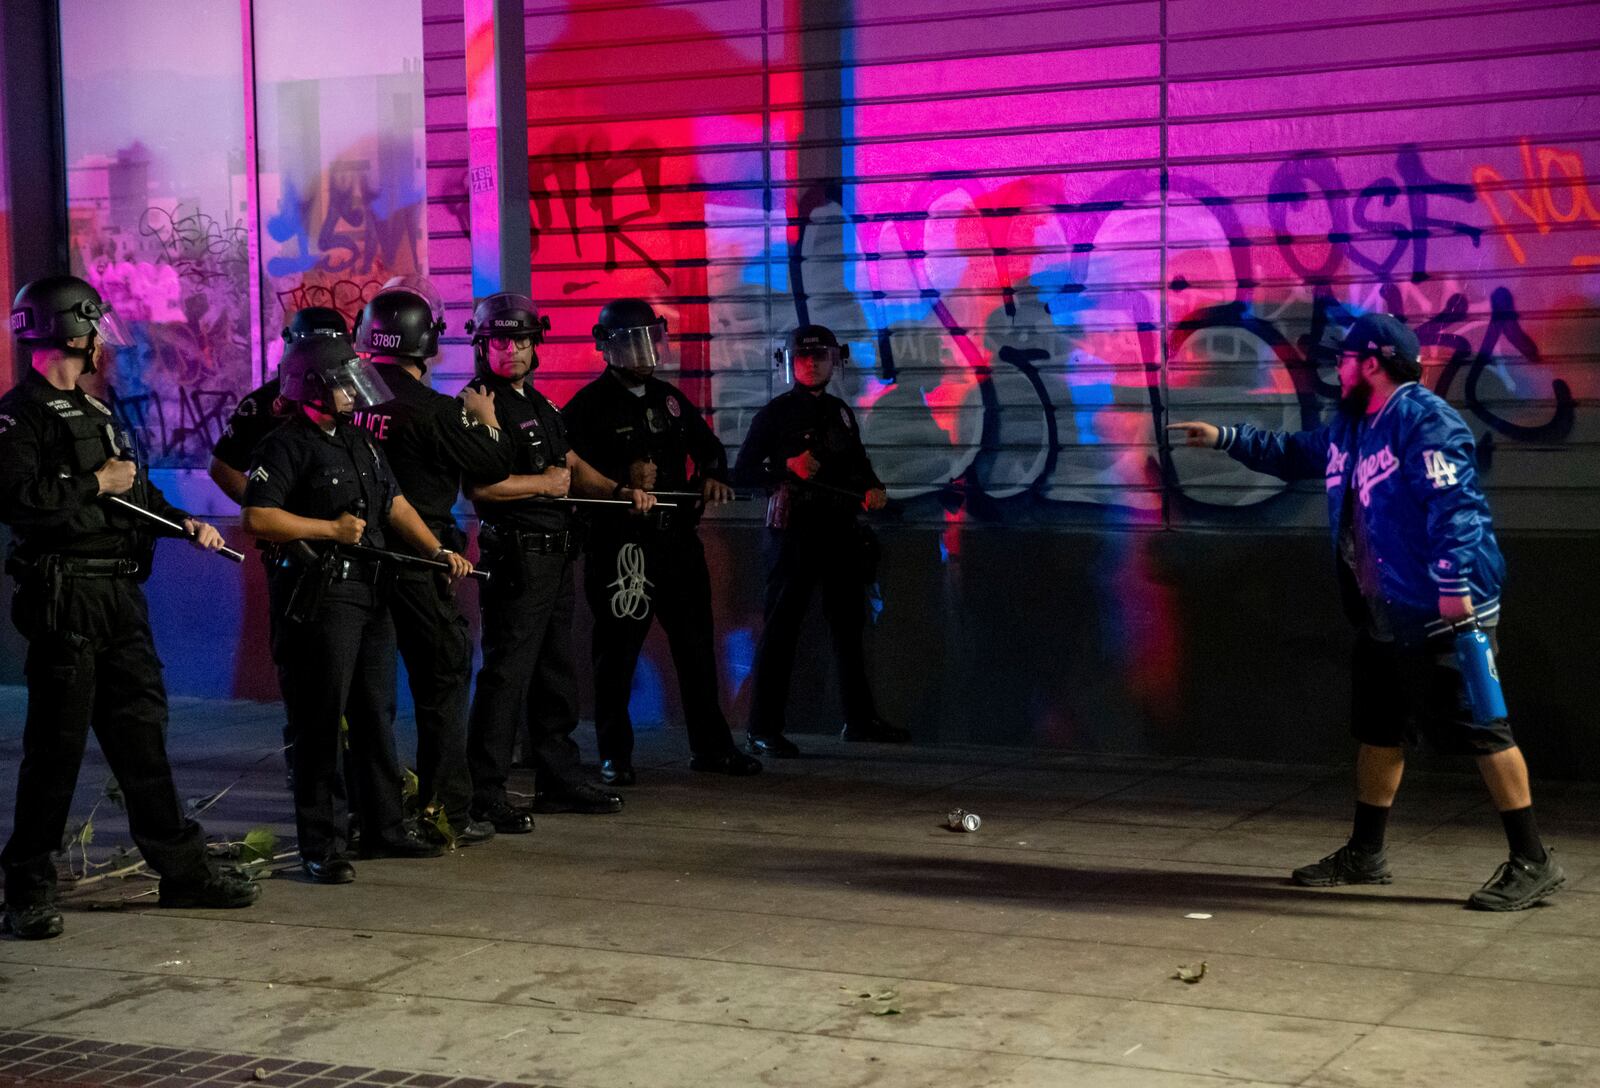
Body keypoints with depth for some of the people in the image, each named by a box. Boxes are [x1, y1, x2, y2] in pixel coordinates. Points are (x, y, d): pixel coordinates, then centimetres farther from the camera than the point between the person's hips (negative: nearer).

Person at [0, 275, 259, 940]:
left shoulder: (94, 411, 19)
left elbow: (134, 490, 30)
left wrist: (184, 522, 14)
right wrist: (97, 484, -14)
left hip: (120, 598, 8)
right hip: (64, 602, -8)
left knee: (141, 733, 12)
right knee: (57, 743, -4)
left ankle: (182, 867, 19)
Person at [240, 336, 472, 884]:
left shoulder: (359, 440, 17)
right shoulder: (287, 445, -10)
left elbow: (394, 503, 20)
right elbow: (257, 518, -19)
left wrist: (437, 550, 8)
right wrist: (331, 528, -14)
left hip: (370, 593, 9)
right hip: (319, 597, -9)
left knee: (376, 715, 14)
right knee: (321, 725, -5)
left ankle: (384, 827, 24)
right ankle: (320, 846, 1)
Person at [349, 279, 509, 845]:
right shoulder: (431, 410, -14)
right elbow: (493, 466, -6)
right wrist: (487, 421, 12)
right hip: (417, 556, -6)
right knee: (443, 676, 4)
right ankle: (446, 812, 3)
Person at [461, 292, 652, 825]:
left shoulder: (537, 403, 19)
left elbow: (571, 464, 25)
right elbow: (480, 484, -22)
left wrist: (622, 491, 9)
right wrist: (545, 484, -11)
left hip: (554, 556, 10)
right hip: (516, 556, -10)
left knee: (555, 673, 16)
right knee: (505, 673, -9)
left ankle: (559, 780, 25)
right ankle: (486, 794, -5)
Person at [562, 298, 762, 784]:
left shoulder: (669, 398, 15)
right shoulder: (589, 406, -5)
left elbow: (709, 445, 26)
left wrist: (714, 474, 6)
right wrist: (624, 479, -24)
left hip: (677, 537, 6)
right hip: (619, 543, -6)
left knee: (696, 644, 9)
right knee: (618, 649, -1)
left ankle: (710, 745, 18)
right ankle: (615, 753, 8)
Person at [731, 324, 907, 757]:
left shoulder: (840, 412, 15)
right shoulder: (776, 412, -2)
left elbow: (859, 465, 25)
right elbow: (742, 472, -6)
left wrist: (874, 489, 4)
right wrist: (787, 467, -21)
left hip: (840, 528, 6)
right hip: (793, 528, -6)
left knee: (849, 624, 13)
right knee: (781, 628, -8)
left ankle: (861, 719, 24)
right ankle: (763, 729, -6)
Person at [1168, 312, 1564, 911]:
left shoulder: (1425, 420, -15)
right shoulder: (1349, 428, 15)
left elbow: (1453, 504, -23)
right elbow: (1294, 455, 32)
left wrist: (1454, 583, -29)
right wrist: (1224, 437, 28)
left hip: (1442, 613, -10)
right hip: (1384, 614, 10)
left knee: (1477, 729, -8)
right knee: (1379, 730, 17)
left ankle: (1532, 862, -1)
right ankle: (1365, 854, 29)